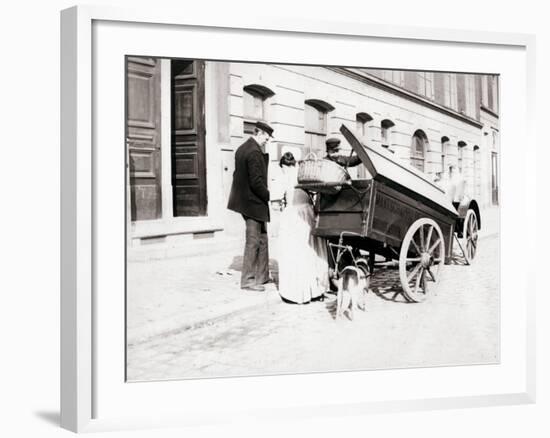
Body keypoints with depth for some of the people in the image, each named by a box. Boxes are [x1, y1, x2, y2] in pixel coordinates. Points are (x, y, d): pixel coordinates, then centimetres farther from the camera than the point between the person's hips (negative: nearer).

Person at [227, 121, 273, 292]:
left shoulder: (242, 148, 12)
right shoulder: (254, 152, -19)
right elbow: (256, 182, -23)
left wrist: (264, 154, 6)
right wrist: (269, 196, -12)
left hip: (244, 199, 10)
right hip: (253, 202, -10)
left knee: (262, 239, 17)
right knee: (253, 242, -2)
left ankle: (262, 276, 23)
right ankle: (248, 280, 5)